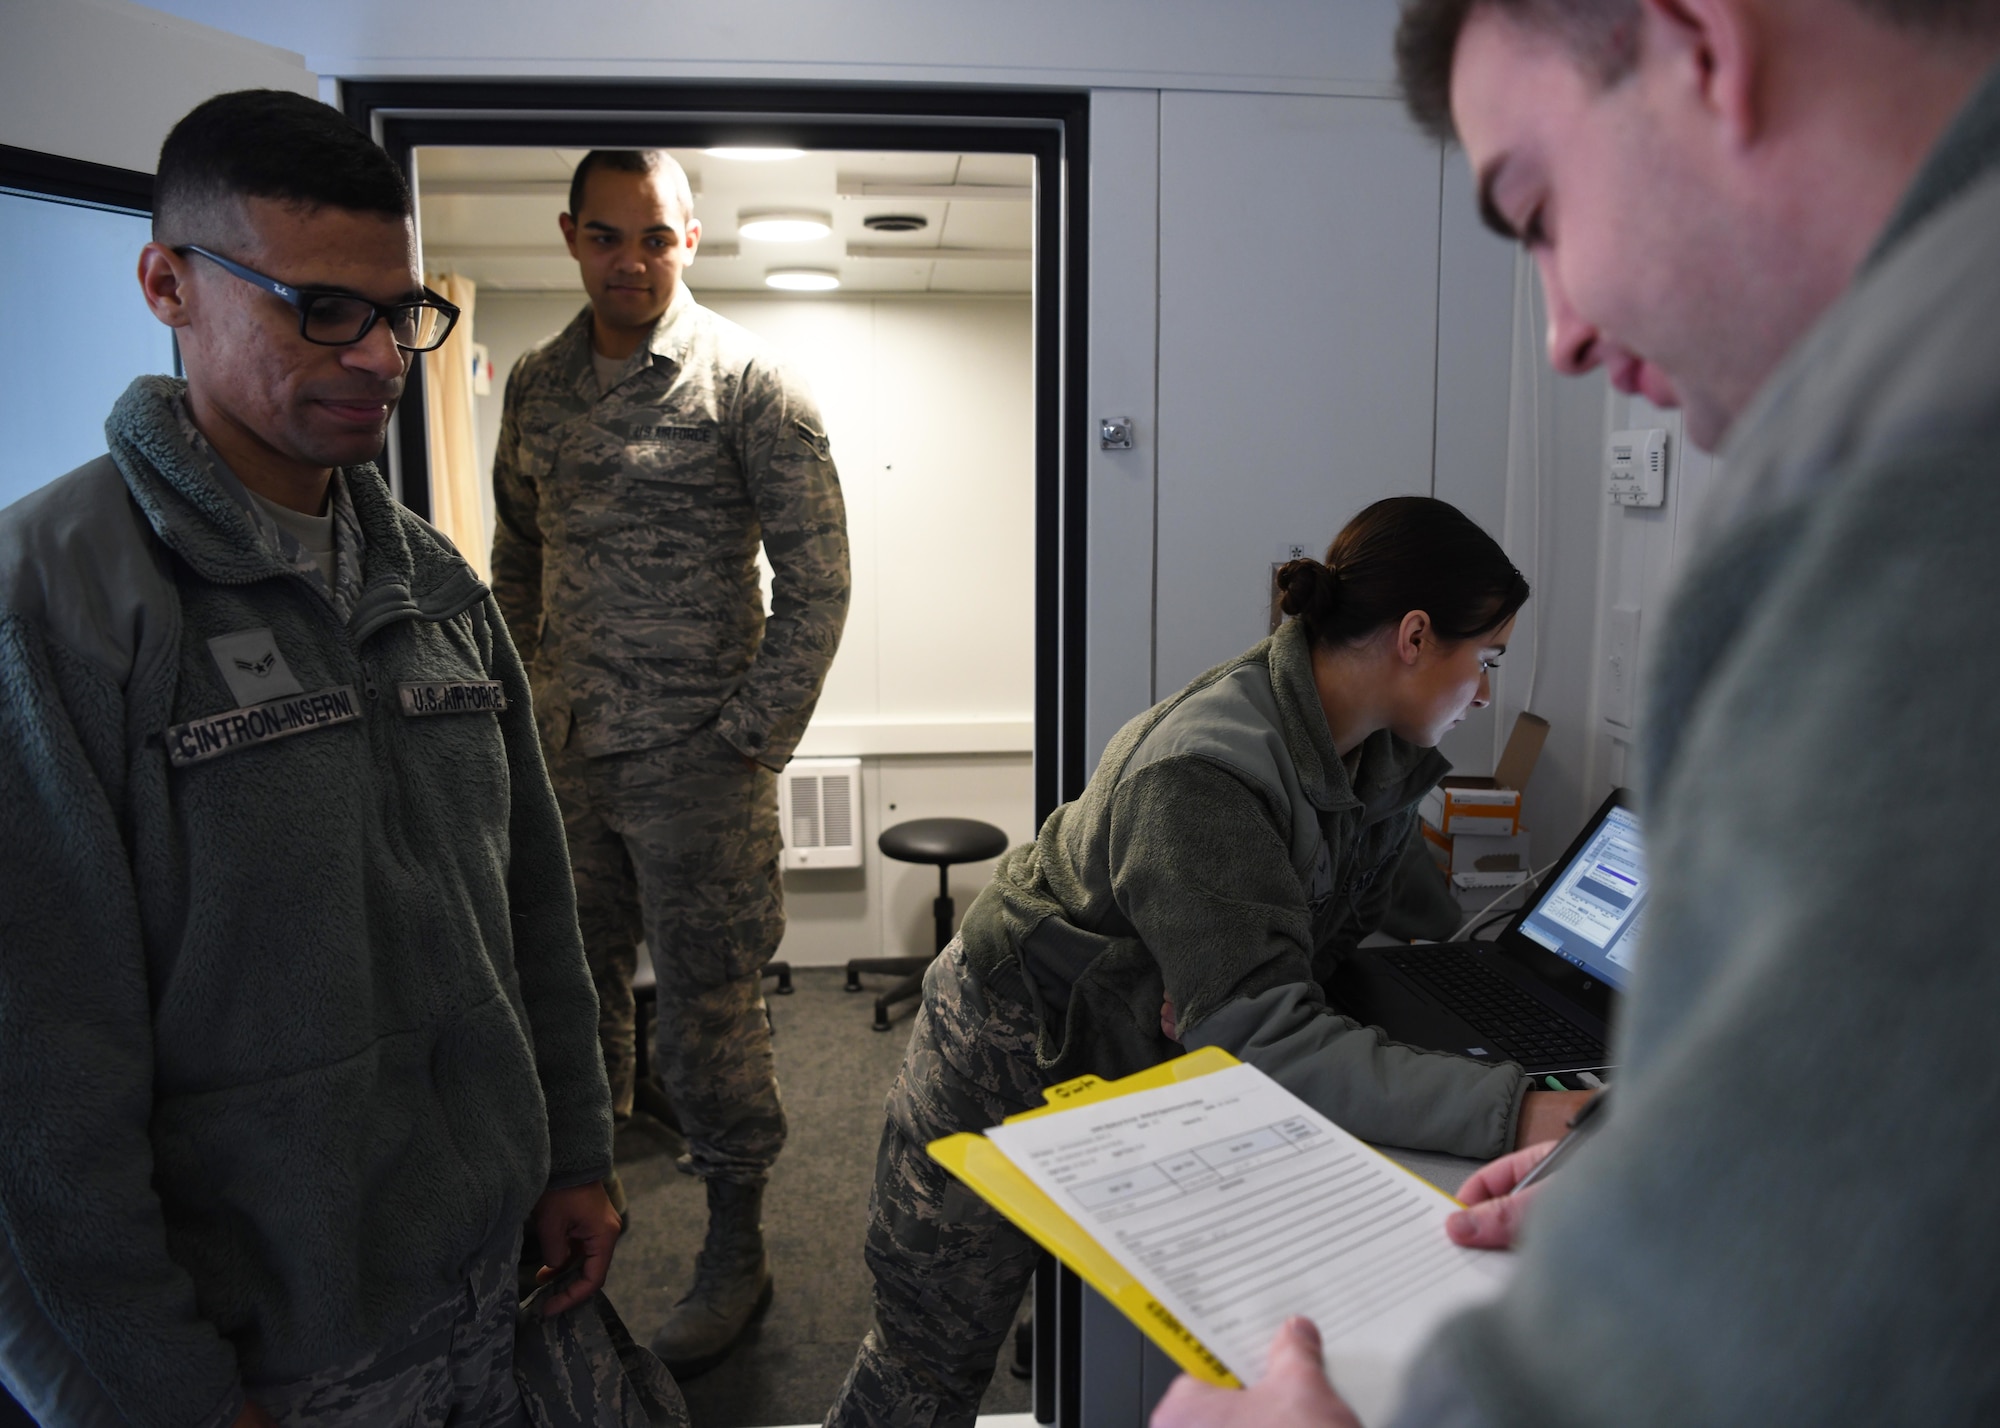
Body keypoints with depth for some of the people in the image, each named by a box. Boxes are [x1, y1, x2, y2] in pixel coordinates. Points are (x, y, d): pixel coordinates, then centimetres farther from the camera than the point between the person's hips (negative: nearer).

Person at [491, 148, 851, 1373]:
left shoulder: (747, 380, -6)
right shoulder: (536, 384, 10)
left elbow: (818, 579, -9)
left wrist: (755, 736, -12)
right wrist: (524, 701, 12)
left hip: (692, 756, -5)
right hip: (565, 753, 6)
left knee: (709, 1010, 4)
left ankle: (737, 1251, 23)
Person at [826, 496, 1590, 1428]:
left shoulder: (1385, 758, -7)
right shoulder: (1205, 773, -36)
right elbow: (1261, 1036, -41)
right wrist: (1510, 1114, -48)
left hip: (1144, 1051, 8)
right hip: (1014, 1048, -7)